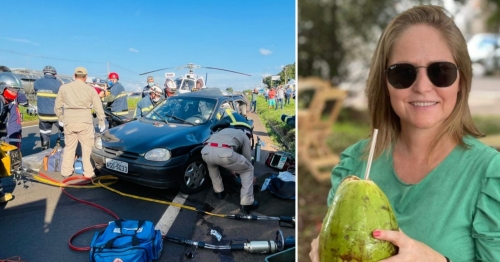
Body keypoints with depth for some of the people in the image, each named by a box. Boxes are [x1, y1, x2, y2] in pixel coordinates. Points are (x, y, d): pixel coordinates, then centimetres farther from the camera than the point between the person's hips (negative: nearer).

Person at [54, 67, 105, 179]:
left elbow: (57, 107, 8)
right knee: (87, 148, 7)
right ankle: (88, 172, 10)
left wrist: (61, 119, 22)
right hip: (85, 122, -2)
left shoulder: (64, 88, 4)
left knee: (69, 147, 15)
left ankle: (66, 172, 20)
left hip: (69, 122, 2)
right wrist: (101, 123, 8)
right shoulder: (90, 90, -1)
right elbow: (98, 108, -1)